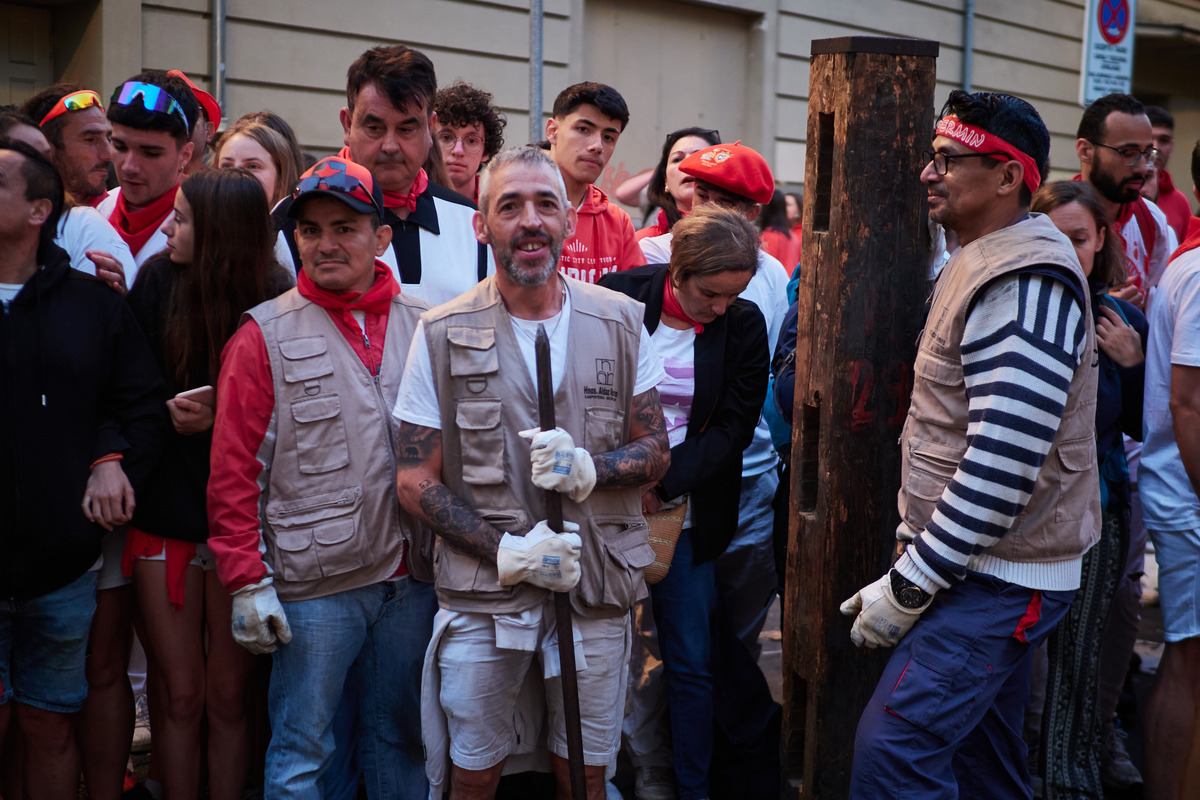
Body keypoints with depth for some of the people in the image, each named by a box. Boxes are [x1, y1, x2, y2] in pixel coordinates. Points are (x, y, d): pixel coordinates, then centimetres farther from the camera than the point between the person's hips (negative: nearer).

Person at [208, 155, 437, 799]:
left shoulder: (422, 326, 7)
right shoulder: (266, 336, -2)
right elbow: (234, 470, -5)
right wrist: (247, 581, -9)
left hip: (411, 577, 3)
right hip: (315, 583, -3)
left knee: (399, 736, 16)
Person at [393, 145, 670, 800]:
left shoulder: (620, 322, 3)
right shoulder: (442, 335, -4)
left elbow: (655, 451, 7)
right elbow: (415, 480, -4)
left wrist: (589, 469, -15)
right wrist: (507, 550, -16)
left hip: (597, 590, 2)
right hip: (481, 593, -1)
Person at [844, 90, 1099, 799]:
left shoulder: (1026, 279, -19)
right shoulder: (981, 262, 15)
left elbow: (1001, 463, -26)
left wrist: (909, 586, -21)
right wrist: (916, 556, 17)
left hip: (1001, 577, -10)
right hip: (986, 566, 10)